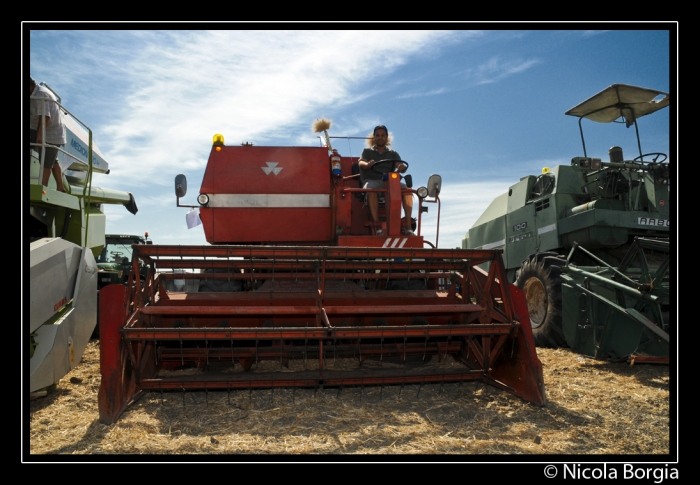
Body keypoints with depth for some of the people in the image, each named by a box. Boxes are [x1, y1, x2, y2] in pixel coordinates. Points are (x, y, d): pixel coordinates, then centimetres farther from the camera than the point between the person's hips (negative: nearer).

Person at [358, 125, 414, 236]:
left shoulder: (393, 154, 24)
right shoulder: (367, 151, 21)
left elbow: (399, 165, 5)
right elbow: (361, 162, 0)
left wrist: (402, 167, -22)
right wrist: (367, 164, -26)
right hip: (372, 180, -2)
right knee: (371, 190, -40)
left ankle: (408, 226, -33)